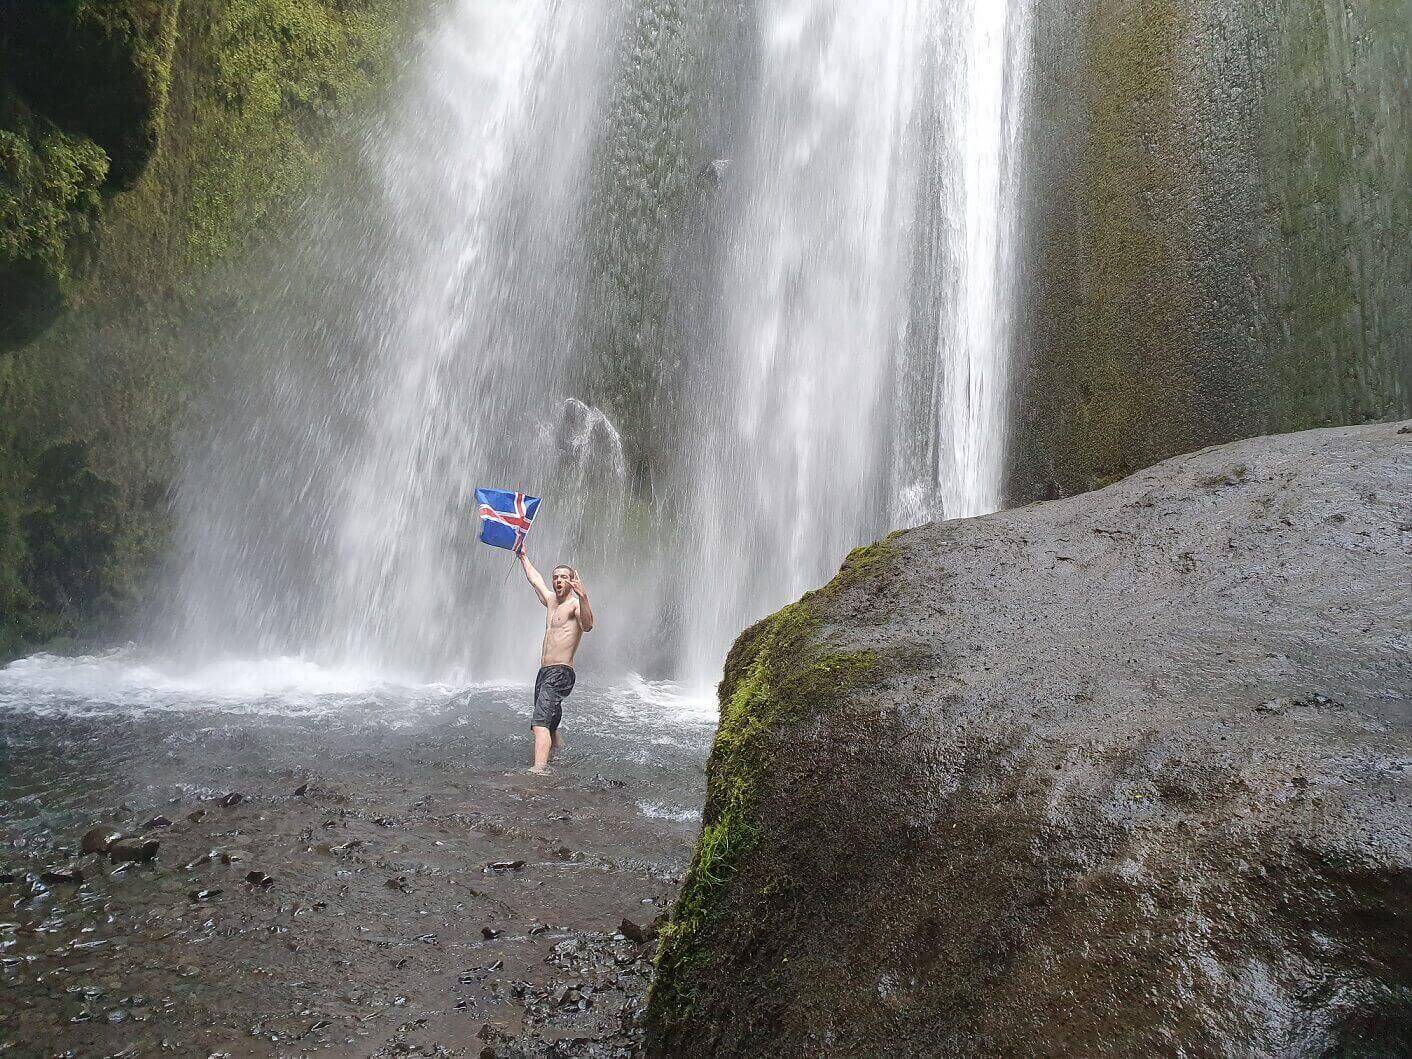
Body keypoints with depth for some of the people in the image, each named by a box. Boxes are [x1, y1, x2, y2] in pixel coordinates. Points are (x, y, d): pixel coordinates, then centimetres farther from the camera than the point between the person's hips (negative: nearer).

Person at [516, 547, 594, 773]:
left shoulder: (576, 604, -6)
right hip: (544, 672, 9)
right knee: (549, 723, 19)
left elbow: (587, 626, -29)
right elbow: (534, 578, 36)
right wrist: (523, 556, 45)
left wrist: (583, 597, -43)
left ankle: (539, 768, -33)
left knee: (540, 722, -23)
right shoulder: (551, 601, 19)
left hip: (560, 672, -9)